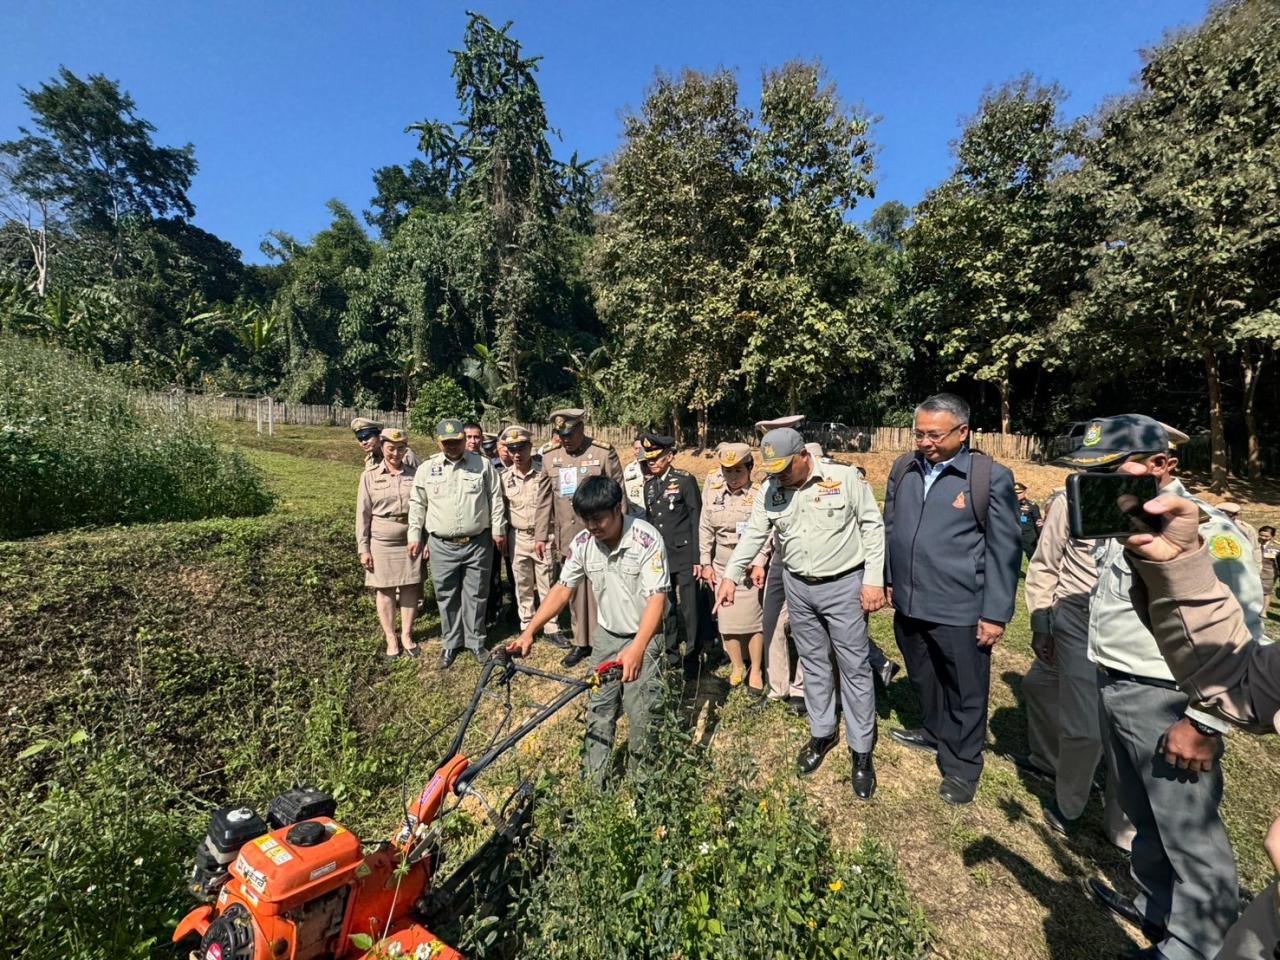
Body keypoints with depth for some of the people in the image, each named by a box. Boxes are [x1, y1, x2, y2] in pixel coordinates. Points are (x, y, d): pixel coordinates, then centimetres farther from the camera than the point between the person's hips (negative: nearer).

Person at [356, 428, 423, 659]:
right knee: (384, 590, 7)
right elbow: (363, 514, -1)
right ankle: (391, 638, 22)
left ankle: (407, 635, 22)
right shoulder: (370, 476, -2)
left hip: (410, 541, 1)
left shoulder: (414, 474, 0)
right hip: (381, 543, -1)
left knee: (411, 588, 7)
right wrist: (363, 549, -3)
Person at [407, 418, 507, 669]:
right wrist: (415, 536, 6)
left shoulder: (482, 465, 0)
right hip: (442, 546, 1)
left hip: (478, 543, -1)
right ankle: (450, 643, 27)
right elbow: (417, 505, 9)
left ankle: (475, 641, 25)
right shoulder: (426, 469, 3)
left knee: (476, 596, 9)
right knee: (447, 597, 11)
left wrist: (498, 530, 0)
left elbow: (495, 499, 2)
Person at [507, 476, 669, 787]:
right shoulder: (582, 542, -9)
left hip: (645, 637, -5)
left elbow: (657, 598, -28)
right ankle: (593, 781, 27)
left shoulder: (646, 539, -25)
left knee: (642, 713, -2)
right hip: (607, 635, 5)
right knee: (598, 709, 12)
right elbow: (563, 589, -3)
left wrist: (637, 648, -39)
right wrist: (530, 631, -11)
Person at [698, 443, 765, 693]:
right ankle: (737, 667, 28)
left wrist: (757, 563, -19)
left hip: (750, 568, -4)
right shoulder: (713, 495, 3)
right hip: (721, 568, 4)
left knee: (753, 619, 2)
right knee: (727, 619, 10)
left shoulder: (760, 495, -10)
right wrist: (706, 564, 6)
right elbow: (705, 531, 7)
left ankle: (756, 671, 21)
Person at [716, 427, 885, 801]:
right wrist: (731, 576, -9)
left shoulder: (845, 477, -13)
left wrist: (873, 580, -11)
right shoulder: (770, 490, -2)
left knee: (854, 668, 5)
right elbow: (753, 535, 1)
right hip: (797, 588, 4)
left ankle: (861, 749, 22)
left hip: (843, 585, -3)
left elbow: (872, 526, -8)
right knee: (813, 663, 17)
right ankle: (822, 732, 36)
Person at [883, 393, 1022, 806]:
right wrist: (888, 579, 12)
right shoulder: (903, 469, 4)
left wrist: (996, 614, -8)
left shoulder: (991, 477, -10)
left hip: (961, 611, -4)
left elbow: (1004, 551, -8)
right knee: (923, 679, 23)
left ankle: (962, 766, 33)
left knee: (965, 693, 13)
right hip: (908, 604, 5)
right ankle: (935, 732, 48)